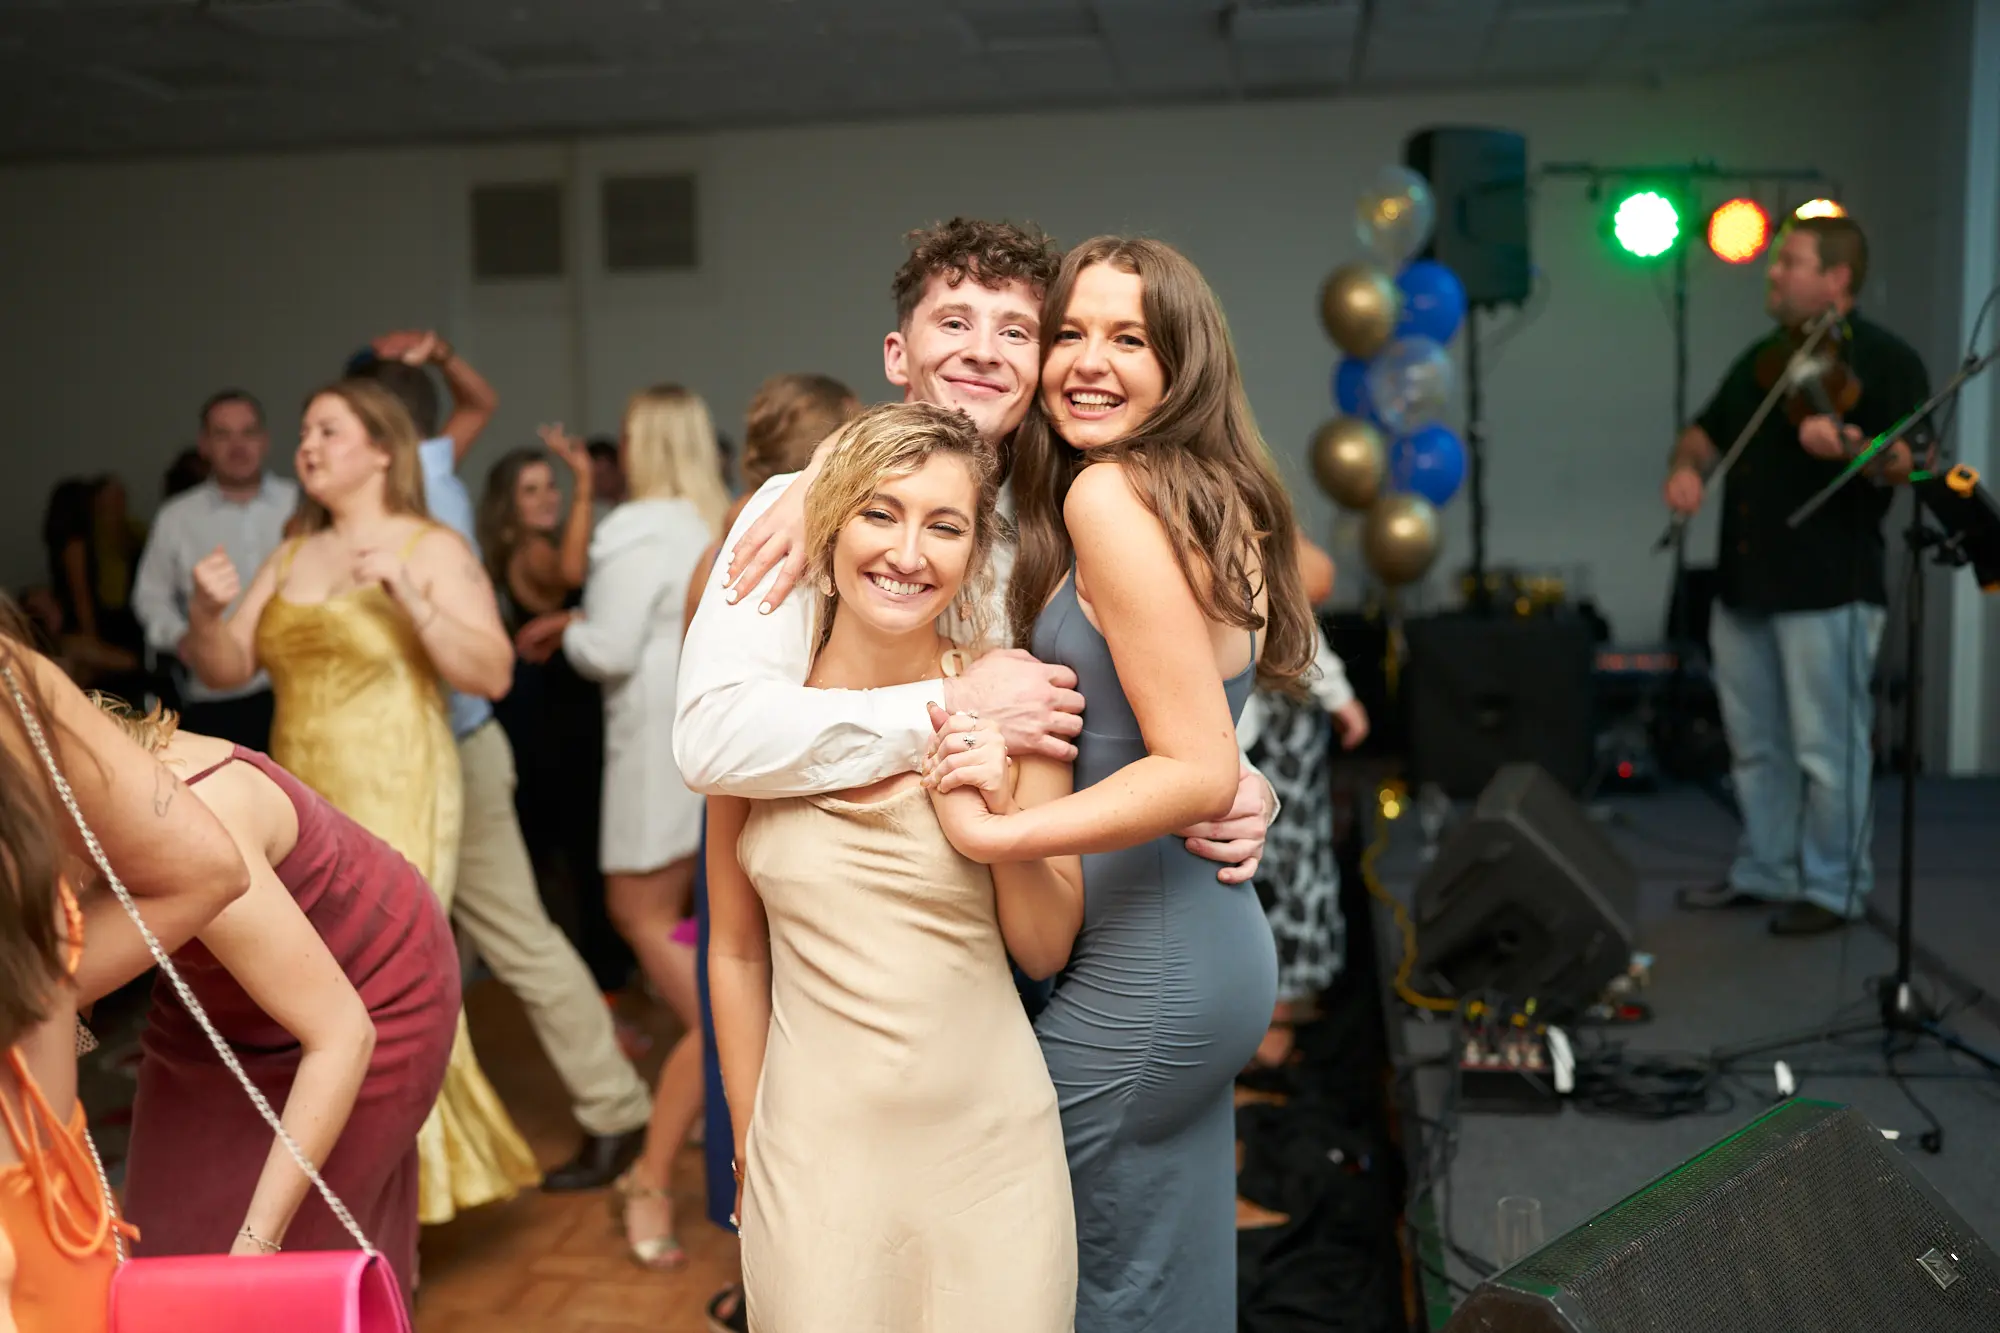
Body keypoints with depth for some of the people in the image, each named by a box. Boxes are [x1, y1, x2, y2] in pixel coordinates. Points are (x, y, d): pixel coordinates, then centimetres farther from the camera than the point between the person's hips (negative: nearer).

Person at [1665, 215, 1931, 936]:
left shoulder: (1883, 360, -7)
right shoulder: (1763, 358, 16)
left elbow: (1912, 466, -16)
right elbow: (1709, 429, 24)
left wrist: (1851, 448, -35)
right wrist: (1686, 465, 1)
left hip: (1828, 587, -7)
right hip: (1745, 583, 8)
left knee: (1827, 750, 0)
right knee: (1755, 746, 16)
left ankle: (1835, 889, 12)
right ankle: (1765, 873, 29)